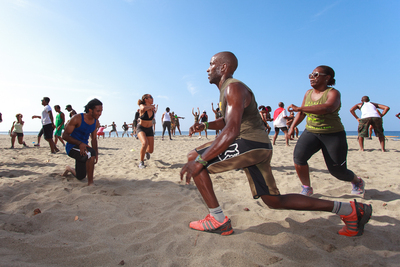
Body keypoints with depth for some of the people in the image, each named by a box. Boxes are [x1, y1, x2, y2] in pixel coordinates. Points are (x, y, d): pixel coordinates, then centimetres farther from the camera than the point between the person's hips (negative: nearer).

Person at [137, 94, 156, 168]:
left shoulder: (153, 107, -5)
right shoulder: (142, 106, -17)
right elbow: (143, 108, -43)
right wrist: (151, 107, -28)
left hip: (149, 129, 4)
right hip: (141, 129, -4)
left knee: (151, 150, 1)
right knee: (145, 143, -33)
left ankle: (146, 151, 42)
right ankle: (141, 162, -14)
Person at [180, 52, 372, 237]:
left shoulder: (234, 87, -13)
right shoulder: (226, 89, 19)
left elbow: (232, 131, -26)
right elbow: (227, 121, 31)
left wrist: (200, 160, -29)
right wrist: (205, 125, 14)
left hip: (250, 144, -10)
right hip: (256, 149, 10)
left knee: (194, 157, -8)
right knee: (274, 201, 16)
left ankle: (218, 220, -4)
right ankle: (350, 210, 23)